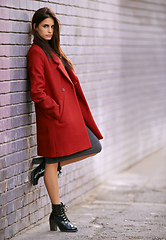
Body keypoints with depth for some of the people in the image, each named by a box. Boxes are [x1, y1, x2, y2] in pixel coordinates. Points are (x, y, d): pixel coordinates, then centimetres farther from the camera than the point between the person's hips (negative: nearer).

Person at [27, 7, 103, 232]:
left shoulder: (53, 50, 16)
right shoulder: (37, 52, -12)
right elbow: (37, 92, -17)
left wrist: (74, 112, 11)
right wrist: (56, 110, -16)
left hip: (69, 112, 9)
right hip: (52, 115, -9)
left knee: (94, 147, 8)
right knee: (53, 164, 1)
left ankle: (46, 167, 18)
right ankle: (58, 214, 10)